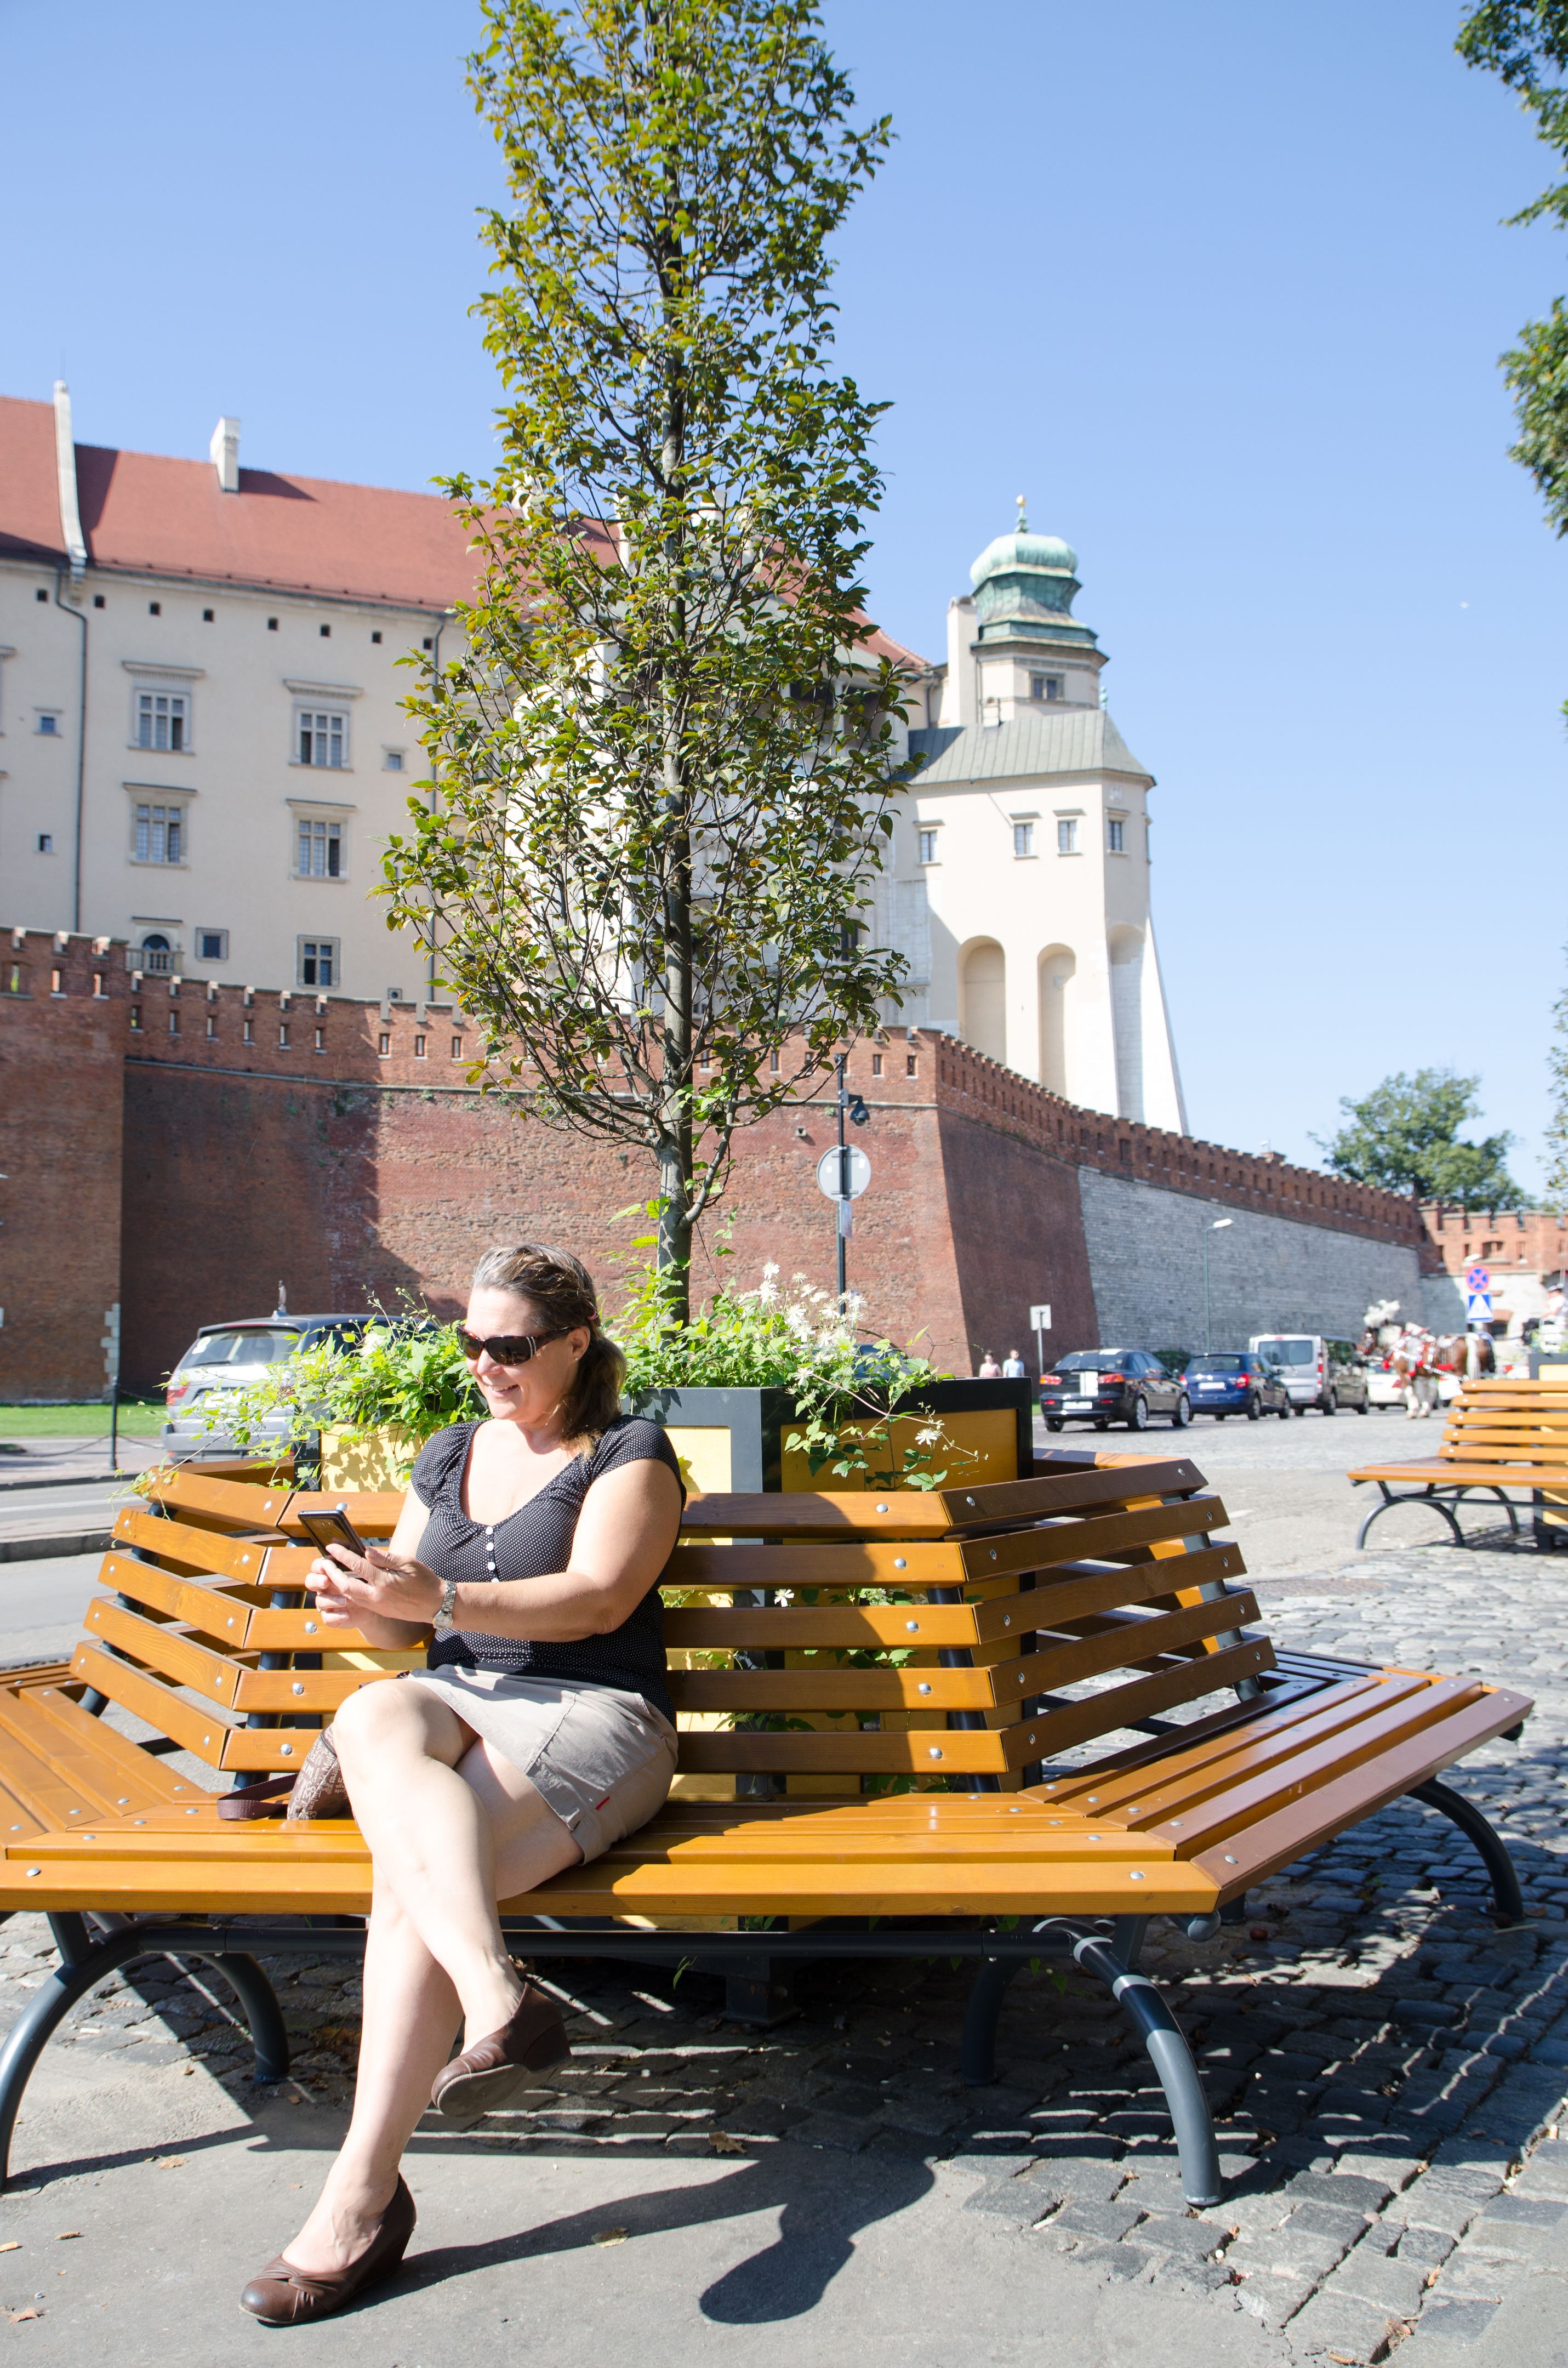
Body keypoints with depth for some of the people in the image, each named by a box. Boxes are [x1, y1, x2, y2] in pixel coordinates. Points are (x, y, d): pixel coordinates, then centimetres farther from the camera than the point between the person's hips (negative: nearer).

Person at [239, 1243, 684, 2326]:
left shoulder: (630, 1453, 2)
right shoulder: (449, 1454, 22)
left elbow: (596, 1598, -14)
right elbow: (406, 1623, 22)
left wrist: (433, 1597, -25)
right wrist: (365, 1601, -5)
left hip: (589, 1712, -5)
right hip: (454, 1701, 5)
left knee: (409, 1873, -33)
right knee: (369, 1717, -35)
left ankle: (363, 2194, -30)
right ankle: (500, 1995, -52)